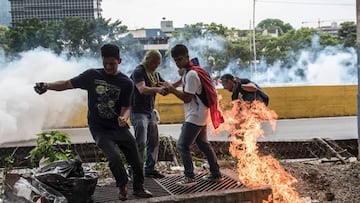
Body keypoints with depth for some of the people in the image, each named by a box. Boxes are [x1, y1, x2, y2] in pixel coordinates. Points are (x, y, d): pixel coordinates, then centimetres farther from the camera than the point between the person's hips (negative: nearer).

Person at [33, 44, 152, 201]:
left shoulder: (126, 83, -3)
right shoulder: (92, 76, -4)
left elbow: (126, 107, -6)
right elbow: (68, 84, -1)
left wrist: (124, 118, -28)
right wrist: (46, 85, -15)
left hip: (119, 127, 2)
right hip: (99, 128, -2)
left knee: (135, 159, 2)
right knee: (114, 157, -20)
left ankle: (138, 188, 26)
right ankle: (122, 187, 7)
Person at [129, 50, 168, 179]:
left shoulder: (155, 74, 14)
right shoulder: (138, 71, -12)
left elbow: (166, 87, 13)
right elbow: (142, 89, -27)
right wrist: (157, 89, -44)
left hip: (150, 112, 9)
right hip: (138, 112, -9)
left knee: (154, 142, 9)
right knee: (141, 143, -13)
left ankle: (149, 169, 16)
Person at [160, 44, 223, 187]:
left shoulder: (191, 74, -18)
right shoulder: (188, 72, 13)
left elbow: (187, 98, -19)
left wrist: (171, 89, -12)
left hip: (195, 116, -11)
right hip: (200, 115, 11)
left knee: (182, 145, -9)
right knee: (204, 144, 18)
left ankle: (189, 177, -7)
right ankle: (215, 174, 25)